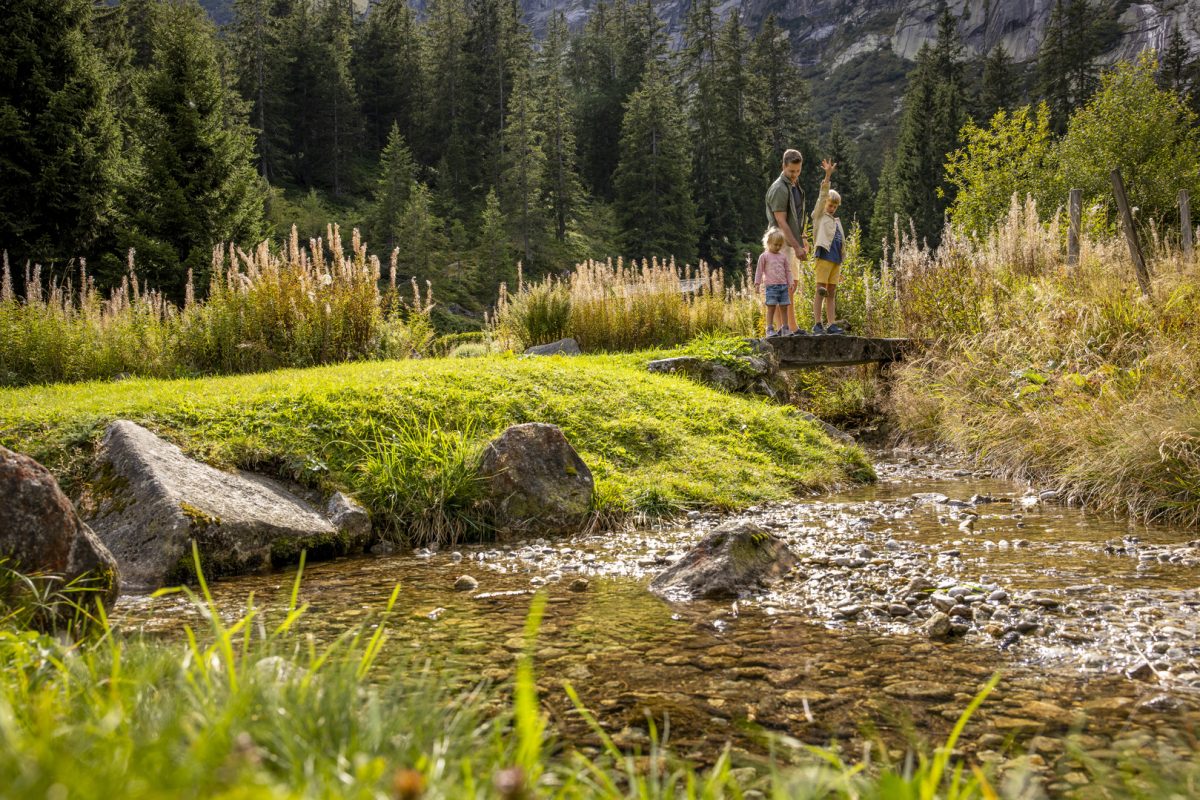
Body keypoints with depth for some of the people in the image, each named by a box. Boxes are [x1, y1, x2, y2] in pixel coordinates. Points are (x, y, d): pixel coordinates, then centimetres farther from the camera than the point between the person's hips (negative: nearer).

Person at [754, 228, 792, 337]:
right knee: (771, 308, -6)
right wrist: (757, 283, -1)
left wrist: (790, 283, 9)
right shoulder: (764, 256, 3)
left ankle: (784, 330, 8)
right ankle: (769, 330, -4)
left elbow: (788, 270, 16)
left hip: (783, 286, 4)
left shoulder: (783, 256, 13)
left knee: (783, 308, 4)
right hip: (771, 286, -4)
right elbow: (759, 270, 4)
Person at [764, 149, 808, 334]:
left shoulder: (794, 185, 15)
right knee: (785, 286, -11)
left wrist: (803, 240, 17)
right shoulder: (779, 189, -15)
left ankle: (792, 328, 18)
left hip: (793, 241, 10)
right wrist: (797, 247, -22)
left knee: (794, 284, 12)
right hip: (782, 241, -10)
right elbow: (781, 222, -20)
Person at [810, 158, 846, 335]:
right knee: (820, 290, -8)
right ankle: (817, 324, -9)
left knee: (832, 293, 4)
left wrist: (840, 269, 19)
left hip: (836, 259, 6)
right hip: (824, 257, -6)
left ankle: (831, 324, 3)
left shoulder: (836, 221, 23)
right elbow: (822, 196, -6)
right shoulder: (819, 216, 7)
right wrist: (827, 176, -16)